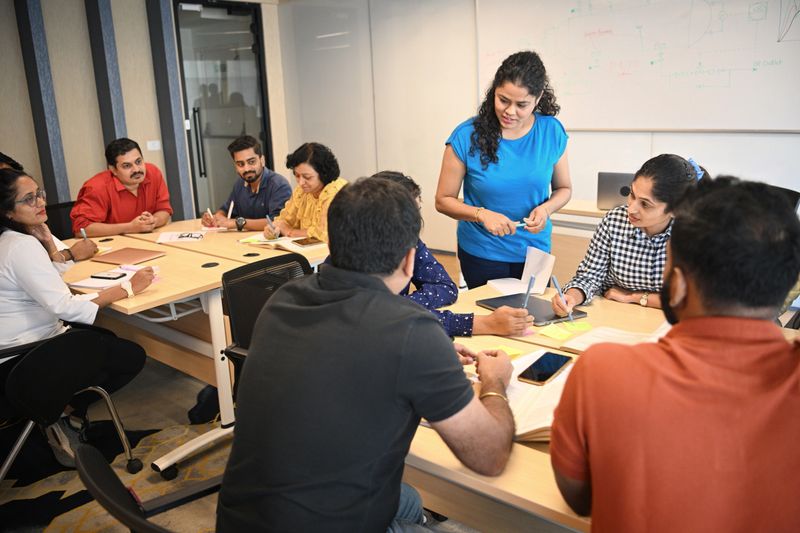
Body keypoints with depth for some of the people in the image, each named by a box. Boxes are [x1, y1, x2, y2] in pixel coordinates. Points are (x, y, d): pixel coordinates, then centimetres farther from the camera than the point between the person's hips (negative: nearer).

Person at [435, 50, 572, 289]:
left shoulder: (552, 132, -8)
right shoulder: (467, 136, -15)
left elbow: (563, 188, 5)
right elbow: (443, 200, -9)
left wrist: (546, 208, -16)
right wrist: (482, 214, -25)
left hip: (535, 250, 2)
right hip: (481, 255, -2)